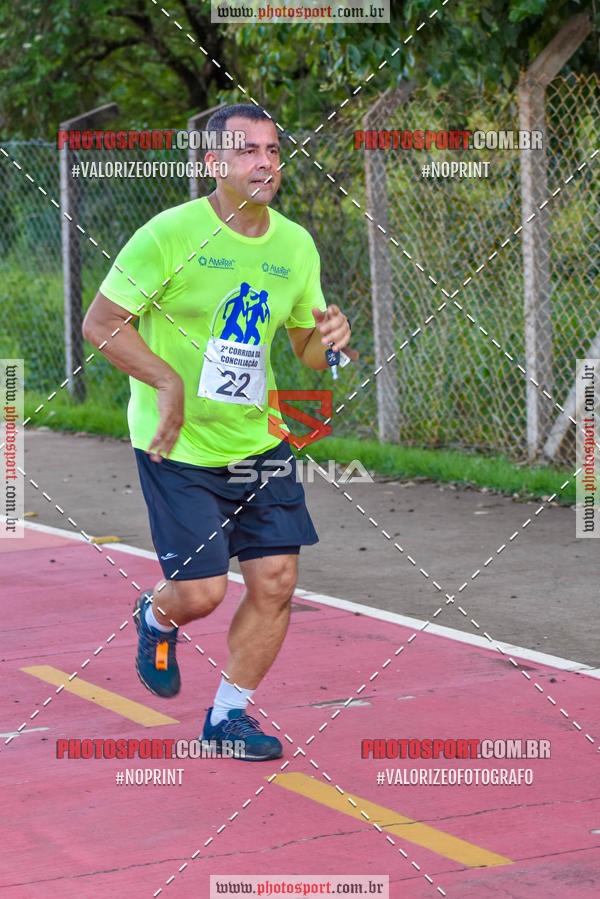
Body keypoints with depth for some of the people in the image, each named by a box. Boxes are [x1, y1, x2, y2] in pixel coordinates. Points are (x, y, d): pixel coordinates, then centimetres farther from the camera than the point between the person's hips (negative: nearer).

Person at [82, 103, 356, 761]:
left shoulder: (296, 246, 3)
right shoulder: (170, 234, -14)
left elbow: (308, 350, 13)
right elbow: (100, 323, -11)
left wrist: (329, 339, -11)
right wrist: (167, 381, -23)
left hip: (260, 443, 5)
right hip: (178, 449, -5)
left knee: (275, 582, -1)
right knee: (201, 593, -7)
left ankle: (228, 717, 19)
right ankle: (156, 618, 32)